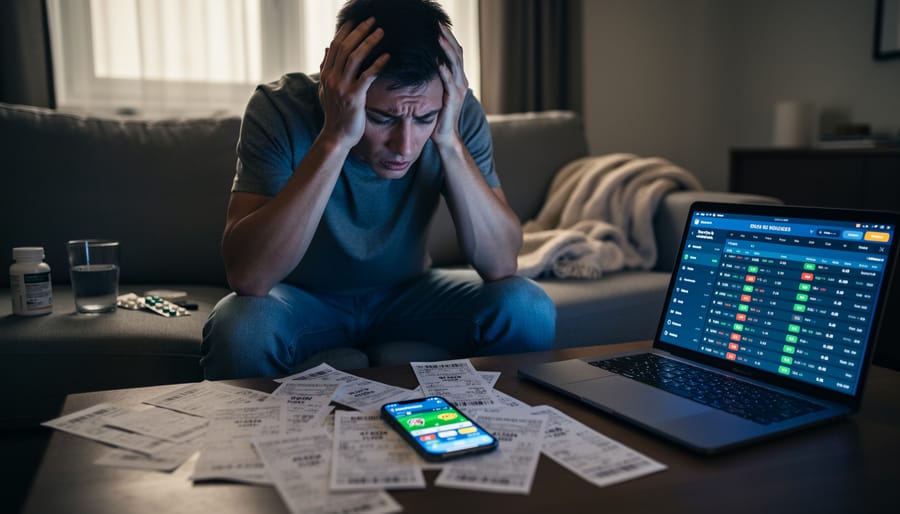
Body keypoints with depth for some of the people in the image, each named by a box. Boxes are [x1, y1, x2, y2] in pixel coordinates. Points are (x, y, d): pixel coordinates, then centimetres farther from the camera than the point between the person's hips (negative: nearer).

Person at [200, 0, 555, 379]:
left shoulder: (458, 111, -18)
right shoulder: (278, 109, -25)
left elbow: (501, 266, -23)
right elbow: (246, 278, -35)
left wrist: (450, 141, -33)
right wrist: (334, 140, -41)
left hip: (407, 291, 2)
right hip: (304, 297, -1)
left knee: (526, 309, -20)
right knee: (239, 325, -32)